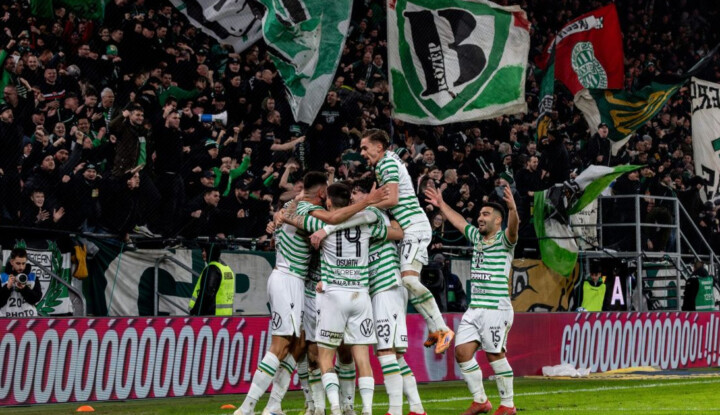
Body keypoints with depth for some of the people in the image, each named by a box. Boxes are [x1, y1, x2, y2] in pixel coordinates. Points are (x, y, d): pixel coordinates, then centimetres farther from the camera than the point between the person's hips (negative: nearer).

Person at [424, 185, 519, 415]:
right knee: (462, 352, 1)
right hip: (474, 309, 8)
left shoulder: (503, 240, -4)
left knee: (495, 355, -7)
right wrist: (441, 204, 39)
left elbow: (512, 228, -26)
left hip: (497, 309, -8)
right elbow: (459, 221, 33)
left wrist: (512, 209, -45)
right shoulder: (477, 236, 17)